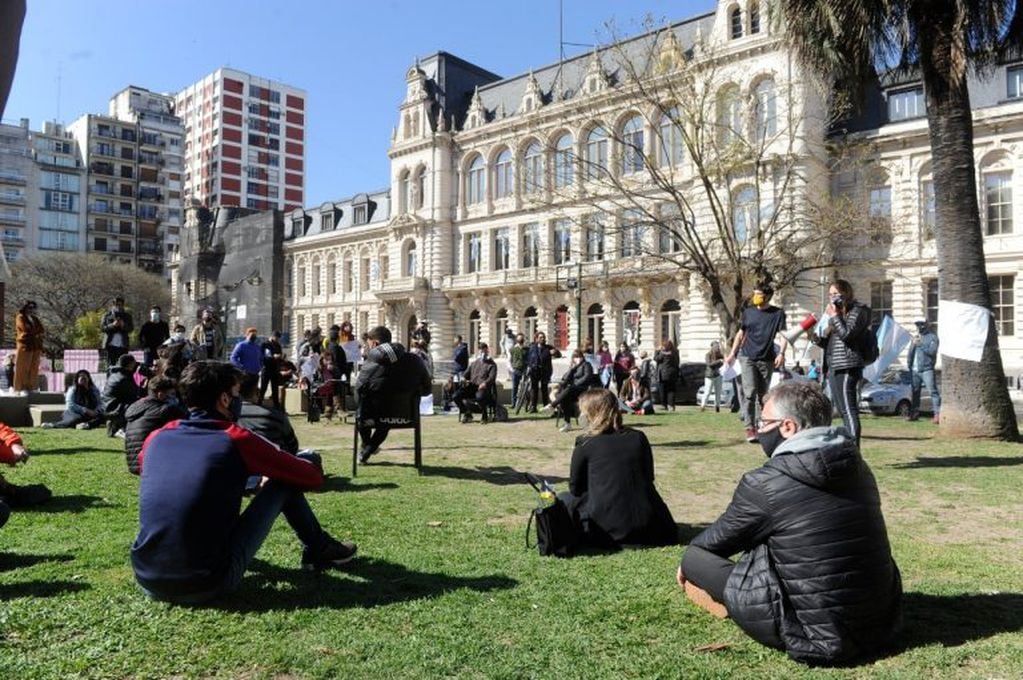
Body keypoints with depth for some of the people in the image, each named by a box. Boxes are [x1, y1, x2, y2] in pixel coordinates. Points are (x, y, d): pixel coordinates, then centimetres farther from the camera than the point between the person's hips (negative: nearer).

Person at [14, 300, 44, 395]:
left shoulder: (35, 319, 20)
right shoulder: (20, 318, 1)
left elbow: (42, 330, 10)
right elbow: (26, 328, -14)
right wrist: (36, 331, 0)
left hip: (36, 346, 6)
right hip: (25, 346, -6)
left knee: (34, 369, 5)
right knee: (23, 368, -5)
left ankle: (31, 387, 9)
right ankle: (21, 388, -3)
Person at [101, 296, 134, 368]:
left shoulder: (127, 316, 14)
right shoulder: (107, 315, 11)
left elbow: (131, 328, 7)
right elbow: (102, 328, 4)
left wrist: (123, 325, -12)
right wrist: (112, 325, -12)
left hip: (123, 345, 0)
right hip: (111, 344, 0)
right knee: (111, 365, -3)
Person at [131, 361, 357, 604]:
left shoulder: (157, 438, 5)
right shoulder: (236, 440, -8)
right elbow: (313, 476, 1)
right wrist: (312, 461, 25)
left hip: (147, 580, 6)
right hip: (207, 584, -5)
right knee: (284, 482, 6)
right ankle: (320, 551, 27)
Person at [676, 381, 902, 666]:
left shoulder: (763, 484, -18)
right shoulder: (858, 466, 2)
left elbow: (716, 541, 0)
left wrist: (688, 562, 22)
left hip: (820, 639, -7)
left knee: (697, 555, -2)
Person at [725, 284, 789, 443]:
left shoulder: (778, 313, 0)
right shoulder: (748, 312, 7)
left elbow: (783, 335, -6)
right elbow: (740, 334, 16)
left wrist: (781, 353, -23)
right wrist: (732, 354, 13)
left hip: (767, 360, 0)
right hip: (748, 358, 0)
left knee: (762, 395, 7)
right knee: (750, 392, -11)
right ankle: (749, 428, -12)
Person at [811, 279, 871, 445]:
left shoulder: (858, 310, -2)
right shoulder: (838, 313, 24)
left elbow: (847, 334, -16)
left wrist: (834, 316, -9)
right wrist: (817, 338, 6)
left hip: (847, 367, -9)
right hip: (833, 367, 9)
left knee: (849, 410, -13)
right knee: (843, 411, 10)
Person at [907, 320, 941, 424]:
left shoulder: (932, 336, -1)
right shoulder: (916, 337, 20)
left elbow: (932, 351, -14)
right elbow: (910, 352, 21)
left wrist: (920, 345, -15)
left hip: (927, 369, -7)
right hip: (915, 370, 7)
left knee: (933, 391, -12)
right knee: (915, 392, 11)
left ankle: (937, 414, -15)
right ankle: (914, 413, 18)